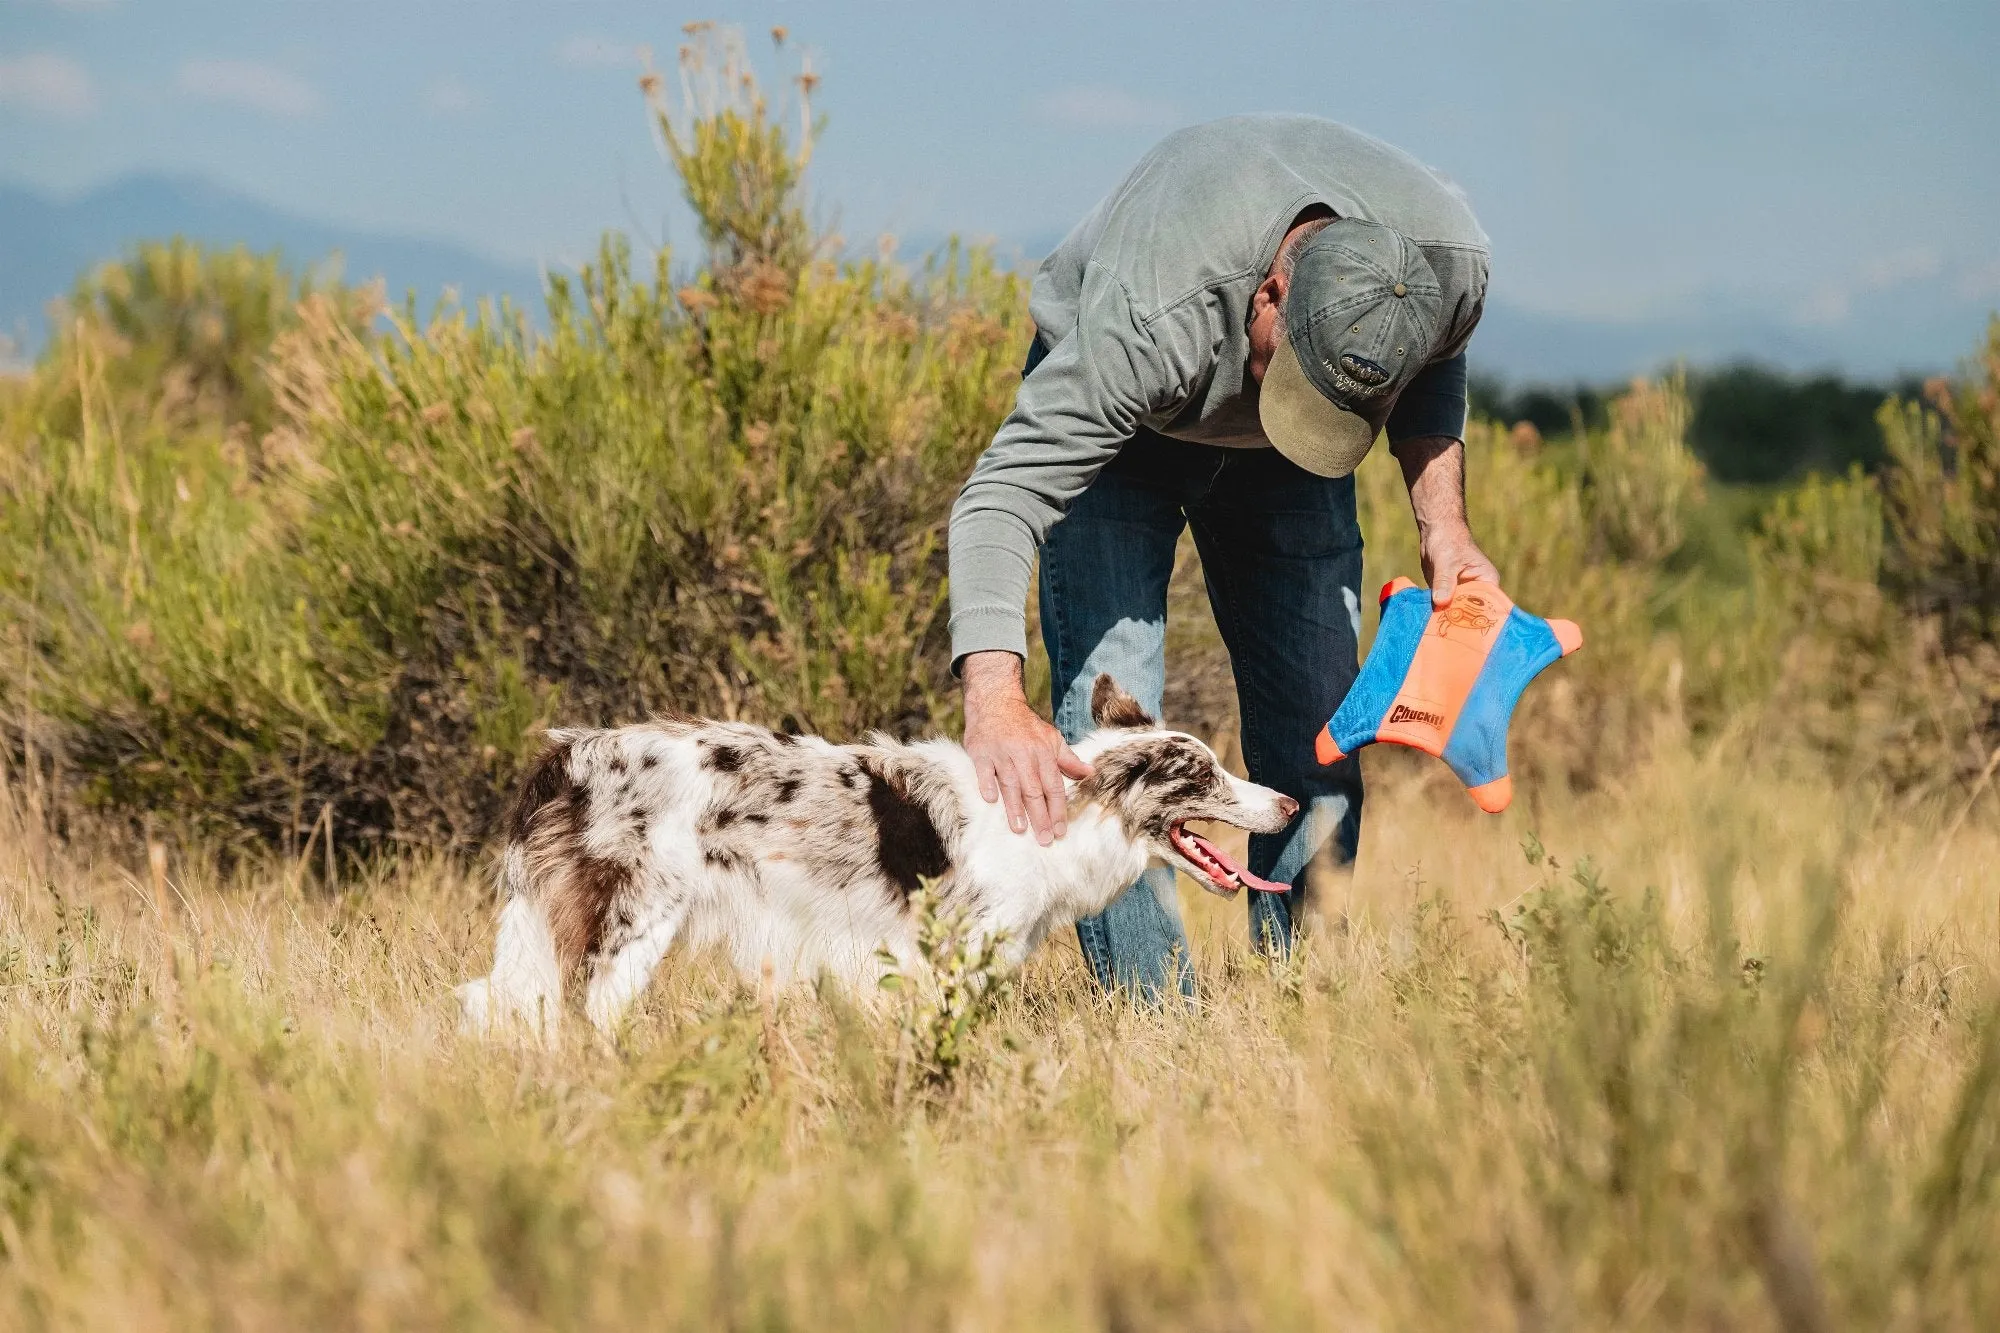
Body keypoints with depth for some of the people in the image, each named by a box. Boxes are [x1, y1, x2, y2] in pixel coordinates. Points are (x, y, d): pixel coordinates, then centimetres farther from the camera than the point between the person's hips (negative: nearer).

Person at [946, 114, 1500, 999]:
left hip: (1268, 459, 4)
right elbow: (1001, 496, -44)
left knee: (1318, 720, -5)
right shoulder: (1147, 323, -44)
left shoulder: (1449, 259, -30)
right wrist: (993, 701, -57)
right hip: (1118, 423, -4)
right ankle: (1155, 1020, -15)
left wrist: (1442, 521, -16)